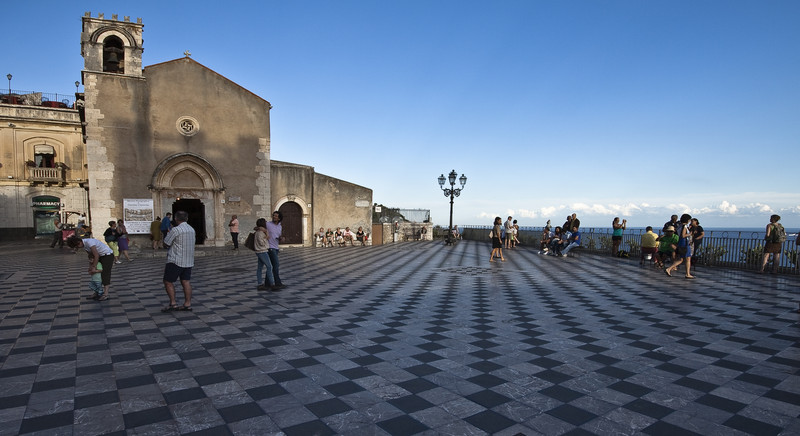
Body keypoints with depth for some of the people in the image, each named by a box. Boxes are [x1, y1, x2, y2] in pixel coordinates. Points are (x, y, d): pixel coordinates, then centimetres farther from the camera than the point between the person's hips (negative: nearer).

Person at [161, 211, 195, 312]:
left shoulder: (175, 230, -15)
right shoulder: (191, 230, 10)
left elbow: (166, 243, -8)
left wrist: (168, 234, 12)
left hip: (176, 261, -7)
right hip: (188, 261, 7)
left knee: (168, 282, 3)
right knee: (186, 282, 7)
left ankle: (173, 304, -2)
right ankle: (187, 304, 5)